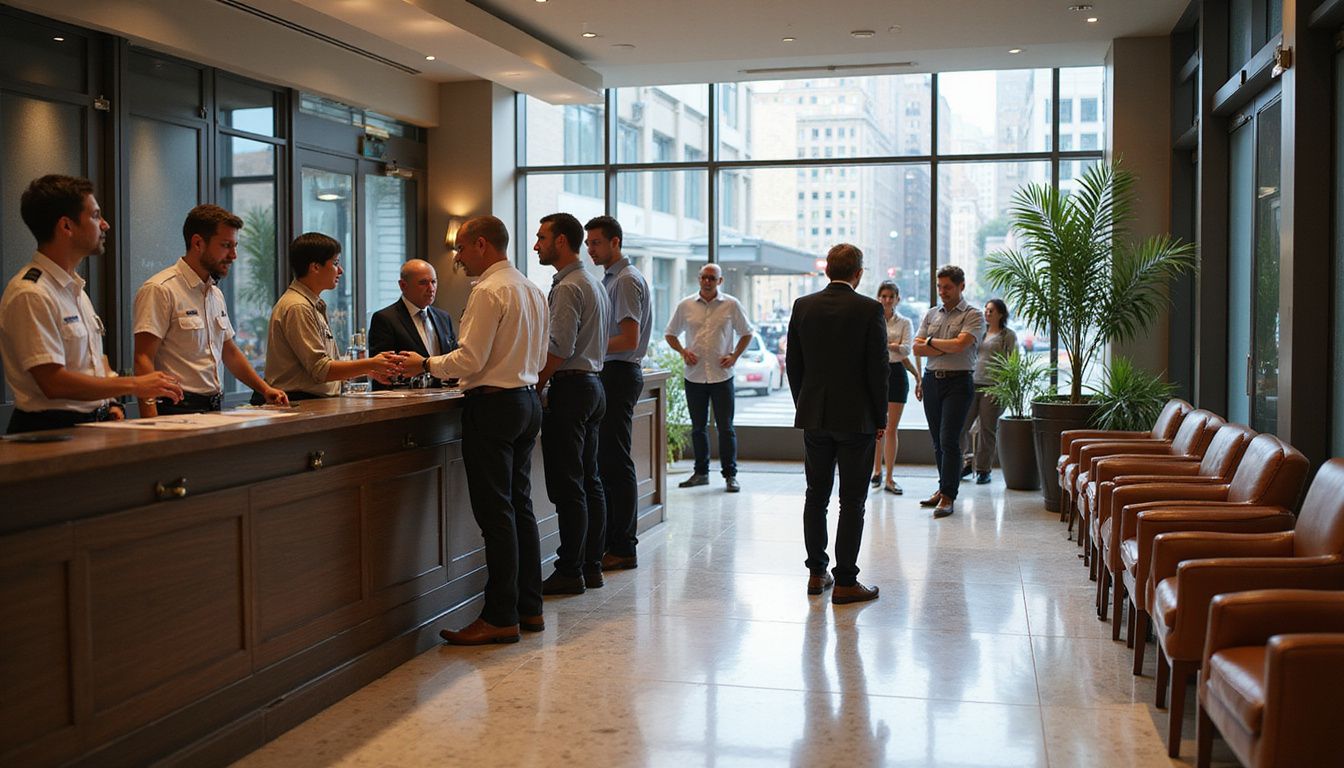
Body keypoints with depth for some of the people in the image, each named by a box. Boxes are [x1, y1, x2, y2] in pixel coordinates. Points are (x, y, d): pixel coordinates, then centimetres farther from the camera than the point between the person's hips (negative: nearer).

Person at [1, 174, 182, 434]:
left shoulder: (75, 287, 18)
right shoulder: (31, 294, -12)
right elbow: (53, 382, -18)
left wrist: (111, 403, 5)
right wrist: (133, 385, -12)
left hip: (90, 423, 8)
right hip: (49, 430, -8)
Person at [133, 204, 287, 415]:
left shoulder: (216, 294, 17)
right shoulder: (160, 290, -9)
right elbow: (143, 359, -14)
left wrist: (265, 389, 17)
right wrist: (152, 423, -23)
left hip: (214, 406, 7)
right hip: (178, 409, -7)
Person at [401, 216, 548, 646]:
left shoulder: (489, 291, -14)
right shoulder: (532, 290, 14)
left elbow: (470, 360, -18)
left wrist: (426, 364, -3)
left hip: (493, 404, -9)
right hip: (527, 399, 9)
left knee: (496, 513, -5)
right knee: (521, 506, 14)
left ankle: (500, 618, 0)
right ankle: (529, 607, 20)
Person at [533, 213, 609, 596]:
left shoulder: (568, 287, -13)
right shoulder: (593, 283, 18)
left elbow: (560, 348, -21)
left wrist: (536, 386, -12)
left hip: (569, 388, -10)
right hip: (593, 383, 10)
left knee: (566, 485, -6)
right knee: (589, 481, 12)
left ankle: (569, 571, -2)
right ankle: (591, 565, 18)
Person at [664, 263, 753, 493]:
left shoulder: (731, 305, 0)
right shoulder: (686, 305, 4)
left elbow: (746, 333, 10)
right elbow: (670, 334, 14)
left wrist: (734, 356, -3)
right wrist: (682, 351, -3)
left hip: (722, 375, -2)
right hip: (694, 376, 2)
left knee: (725, 427, 0)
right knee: (698, 427, 10)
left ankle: (730, 475, 7)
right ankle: (701, 472, 20)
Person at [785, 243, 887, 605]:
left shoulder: (803, 306, 2)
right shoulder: (869, 309, -10)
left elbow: (793, 363, 6)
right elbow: (878, 369, -10)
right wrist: (880, 418, 0)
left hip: (814, 416, 4)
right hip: (856, 418, -4)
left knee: (816, 496, 13)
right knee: (852, 501, 2)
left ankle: (817, 574, 19)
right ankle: (845, 582, 3)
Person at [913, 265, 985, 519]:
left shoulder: (973, 316, -2)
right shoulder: (931, 314, 14)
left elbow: (960, 345, -17)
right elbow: (917, 348, 3)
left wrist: (931, 342, -3)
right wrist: (947, 348, -8)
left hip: (958, 383, -5)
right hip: (932, 381, 5)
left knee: (949, 440, -10)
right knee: (937, 441, 10)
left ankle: (948, 497, -8)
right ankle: (944, 488, 21)